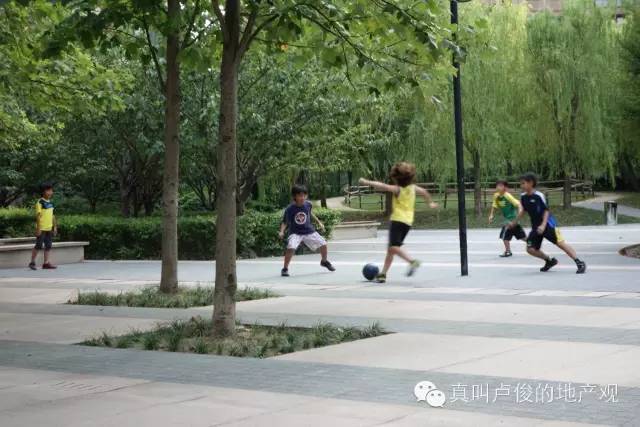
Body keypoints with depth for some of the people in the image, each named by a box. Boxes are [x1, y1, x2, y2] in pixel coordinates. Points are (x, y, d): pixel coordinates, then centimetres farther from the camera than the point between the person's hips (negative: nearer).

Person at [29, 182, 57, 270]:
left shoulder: (50, 203, 12)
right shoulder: (40, 202, -10)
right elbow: (38, 215, -13)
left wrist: (55, 227, 14)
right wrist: (38, 228, -17)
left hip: (49, 228, 7)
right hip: (42, 228, -7)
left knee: (48, 246, 6)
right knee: (38, 246, -3)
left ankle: (46, 263, 10)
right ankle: (32, 262, 7)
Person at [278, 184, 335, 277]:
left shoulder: (308, 204, -8)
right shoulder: (289, 209, -20)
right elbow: (284, 222, -11)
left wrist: (318, 222, 17)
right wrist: (281, 231, -27)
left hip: (309, 231, 4)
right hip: (295, 233, -4)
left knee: (323, 244, 1)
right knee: (291, 248, -29)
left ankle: (324, 261, 33)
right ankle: (285, 269, -11)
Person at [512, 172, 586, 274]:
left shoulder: (539, 196, -16)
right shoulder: (523, 197, 2)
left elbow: (546, 210, -15)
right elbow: (522, 210, 16)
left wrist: (543, 225, -24)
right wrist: (515, 222, 13)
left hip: (548, 224, -7)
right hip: (536, 226, 7)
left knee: (561, 243, -13)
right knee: (530, 249, 0)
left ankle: (579, 263, -6)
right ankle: (550, 261, 21)